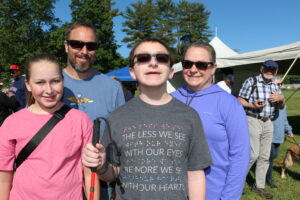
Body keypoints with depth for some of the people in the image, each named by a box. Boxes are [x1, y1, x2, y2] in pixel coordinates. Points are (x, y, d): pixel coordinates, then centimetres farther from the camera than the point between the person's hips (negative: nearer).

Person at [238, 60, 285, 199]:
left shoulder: (274, 86, 12)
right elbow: (240, 100, -9)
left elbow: (281, 107, 16)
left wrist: (280, 98, -6)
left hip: (267, 122, 7)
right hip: (253, 120, -6)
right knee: (253, 154, -11)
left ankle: (259, 187, 23)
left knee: (265, 156, 9)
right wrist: (253, 106, -28)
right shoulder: (251, 81, -6)